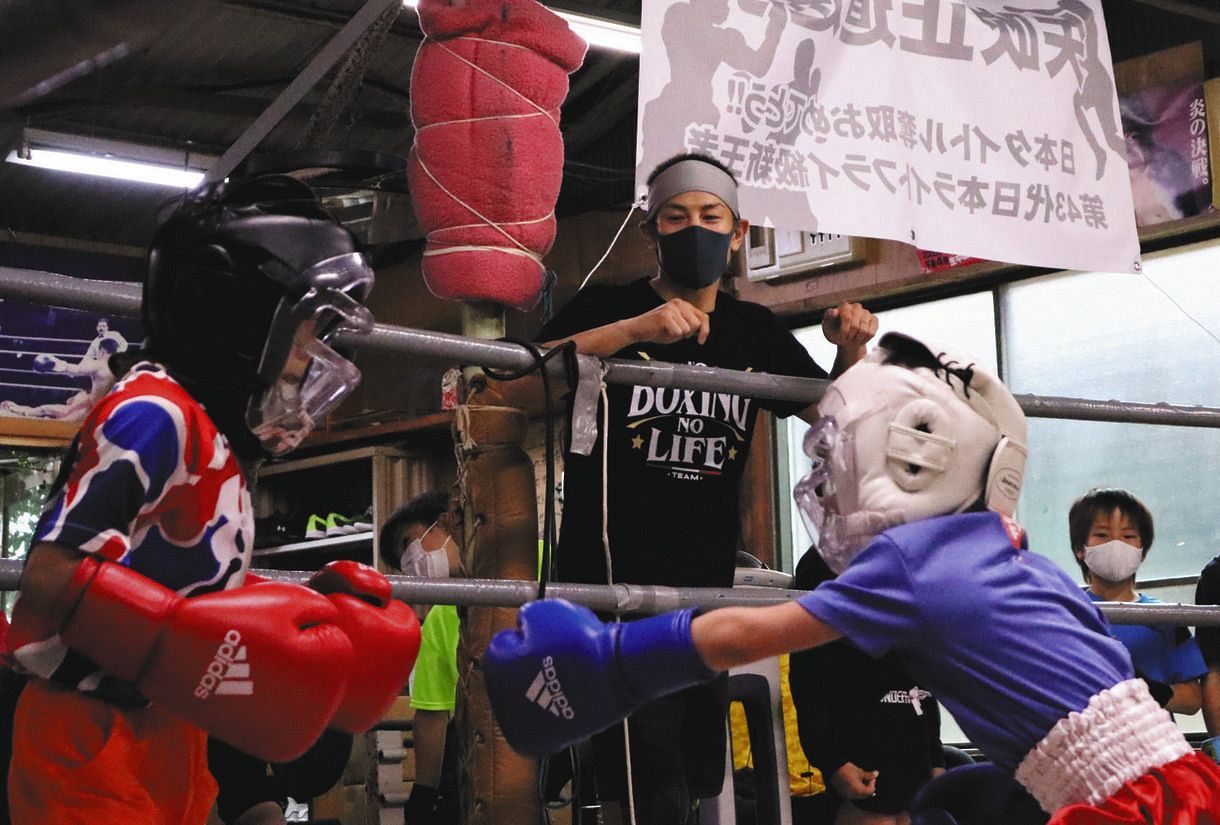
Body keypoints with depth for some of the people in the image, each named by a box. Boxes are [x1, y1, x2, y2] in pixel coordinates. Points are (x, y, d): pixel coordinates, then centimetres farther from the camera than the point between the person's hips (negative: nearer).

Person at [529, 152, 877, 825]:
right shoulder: (607, 307, 0)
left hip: (705, 586, 6)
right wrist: (638, 328, -28)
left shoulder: (755, 332, 14)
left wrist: (852, 350, -3)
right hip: (610, 580, -6)